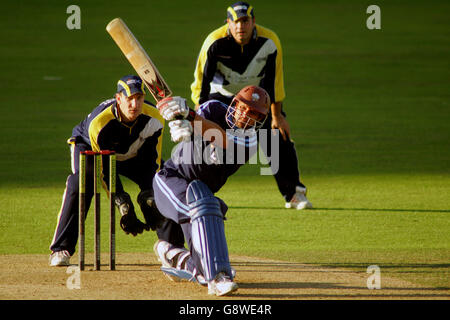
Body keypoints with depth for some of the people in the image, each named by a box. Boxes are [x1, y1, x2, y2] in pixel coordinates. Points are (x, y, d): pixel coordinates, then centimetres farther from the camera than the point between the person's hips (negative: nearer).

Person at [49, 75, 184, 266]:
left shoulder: (154, 119, -26)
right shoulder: (99, 122, -37)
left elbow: (152, 163, -18)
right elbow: (105, 169, -31)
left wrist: (149, 197, -30)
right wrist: (122, 203, -37)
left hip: (134, 155, 4)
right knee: (79, 184, -31)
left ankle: (174, 245, 4)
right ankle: (61, 250, -27)